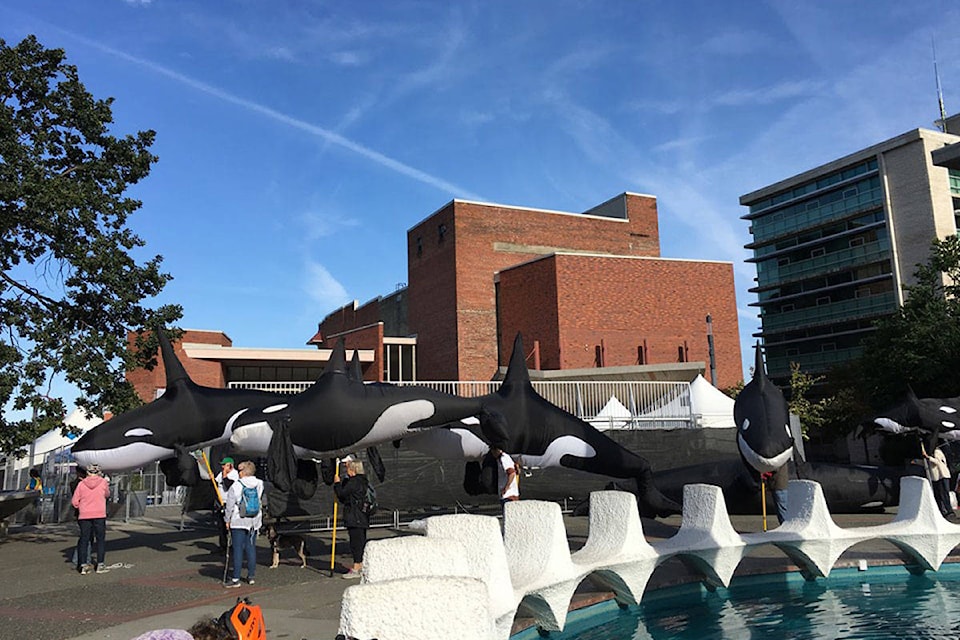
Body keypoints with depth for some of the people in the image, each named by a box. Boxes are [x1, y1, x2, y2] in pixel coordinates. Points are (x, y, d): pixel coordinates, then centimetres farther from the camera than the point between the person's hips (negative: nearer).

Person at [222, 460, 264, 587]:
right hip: (254, 522, 5)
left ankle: (236, 579, 1)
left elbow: (229, 506, -8)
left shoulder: (235, 486, -12)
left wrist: (227, 520, 3)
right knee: (251, 547, 12)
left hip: (238, 522, -5)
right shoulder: (260, 484, 2)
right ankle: (251, 576, 18)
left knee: (238, 549, -1)